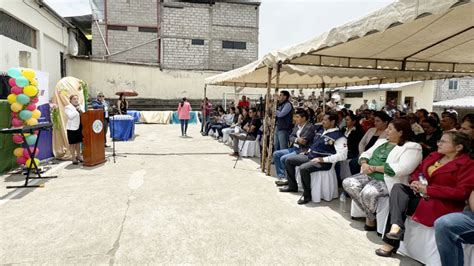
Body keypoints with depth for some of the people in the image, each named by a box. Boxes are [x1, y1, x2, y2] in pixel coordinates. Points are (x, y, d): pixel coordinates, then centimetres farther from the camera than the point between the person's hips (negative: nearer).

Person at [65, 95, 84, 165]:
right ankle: (74, 158, 7)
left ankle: (78, 156, 27)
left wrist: (81, 111, -8)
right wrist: (76, 110, -17)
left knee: (78, 142, 15)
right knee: (72, 143, 1)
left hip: (80, 127, 6)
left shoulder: (80, 106, 14)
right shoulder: (68, 107, -4)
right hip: (72, 128, -6)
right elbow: (70, 116, -18)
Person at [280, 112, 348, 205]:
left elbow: (342, 155, -23)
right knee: (289, 160, 8)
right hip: (310, 156, 9)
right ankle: (292, 186, 20)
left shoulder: (339, 136, -14)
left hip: (323, 161, -9)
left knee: (303, 168, -34)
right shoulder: (320, 130, 11)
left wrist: (323, 159, -25)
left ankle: (307, 195, -13)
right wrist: (308, 151, 11)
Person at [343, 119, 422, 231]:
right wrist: (364, 164, -7)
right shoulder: (381, 142, 18)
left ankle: (371, 218, 0)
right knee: (347, 183, -15)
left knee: (368, 193, -34)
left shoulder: (411, 147, -7)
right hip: (369, 176, 8)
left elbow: (401, 169, -22)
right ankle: (369, 212, -2)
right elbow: (366, 154, 18)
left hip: (387, 181, -8)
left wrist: (375, 168, -18)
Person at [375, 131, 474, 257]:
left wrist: (427, 189, -20)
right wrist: (415, 182, -4)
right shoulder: (434, 156, 12)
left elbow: (462, 192, -19)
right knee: (398, 187, -21)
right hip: (424, 195, 7)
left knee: (399, 203, -23)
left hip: (445, 204, -7)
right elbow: (417, 170, 21)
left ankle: (391, 243, -13)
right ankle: (396, 226, -36)